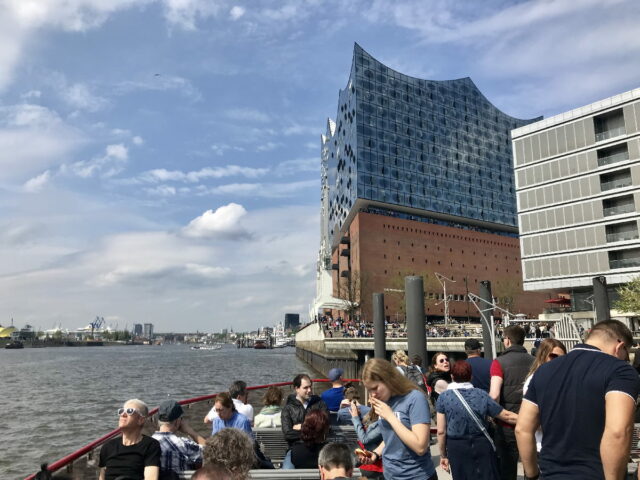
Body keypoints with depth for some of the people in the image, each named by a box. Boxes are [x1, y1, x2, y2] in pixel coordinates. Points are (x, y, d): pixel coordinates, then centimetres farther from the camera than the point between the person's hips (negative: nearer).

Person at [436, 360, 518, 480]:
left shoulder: (443, 397, -7)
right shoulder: (481, 394, -3)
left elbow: (441, 431, -7)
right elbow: (506, 416, 2)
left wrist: (443, 455, 5)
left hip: (457, 448, 0)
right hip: (482, 445, 0)